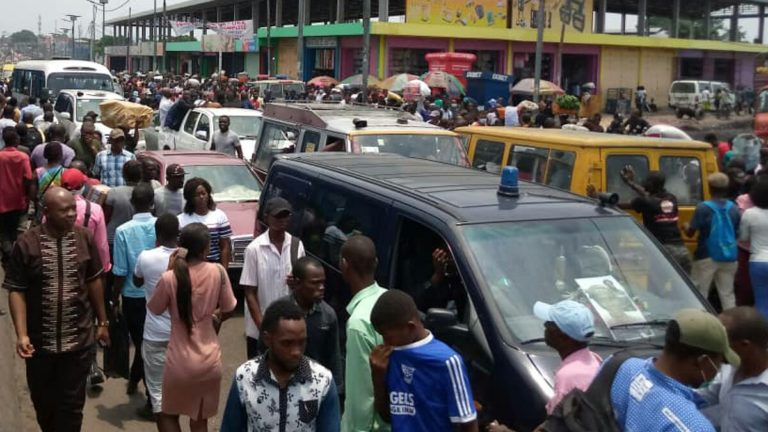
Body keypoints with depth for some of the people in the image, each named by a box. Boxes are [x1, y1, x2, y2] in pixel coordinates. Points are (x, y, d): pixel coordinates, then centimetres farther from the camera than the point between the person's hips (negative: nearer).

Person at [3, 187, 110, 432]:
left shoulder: (84, 238, -4)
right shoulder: (26, 244, -11)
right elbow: (16, 291, -8)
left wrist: (102, 322, 10)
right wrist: (21, 335, -17)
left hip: (78, 339, 1)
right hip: (40, 341, 0)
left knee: (72, 404, 6)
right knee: (44, 402, 16)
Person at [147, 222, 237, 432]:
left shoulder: (170, 278, -16)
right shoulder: (218, 272, -10)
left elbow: (155, 309, 3)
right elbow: (228, 310, 2)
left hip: (180, 361, -2)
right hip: (210, 359, 2)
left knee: (169, 414, 21)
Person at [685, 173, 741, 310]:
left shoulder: (703, 208, -12)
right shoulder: (734, 209, 1)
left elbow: (691, 232, -9)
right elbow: (738, 233, 10)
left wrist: (686, 227, 13)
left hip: (707, 257, -4)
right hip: (729, 258, 4)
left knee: (699, 293, 4)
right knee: (727, 294, 12)